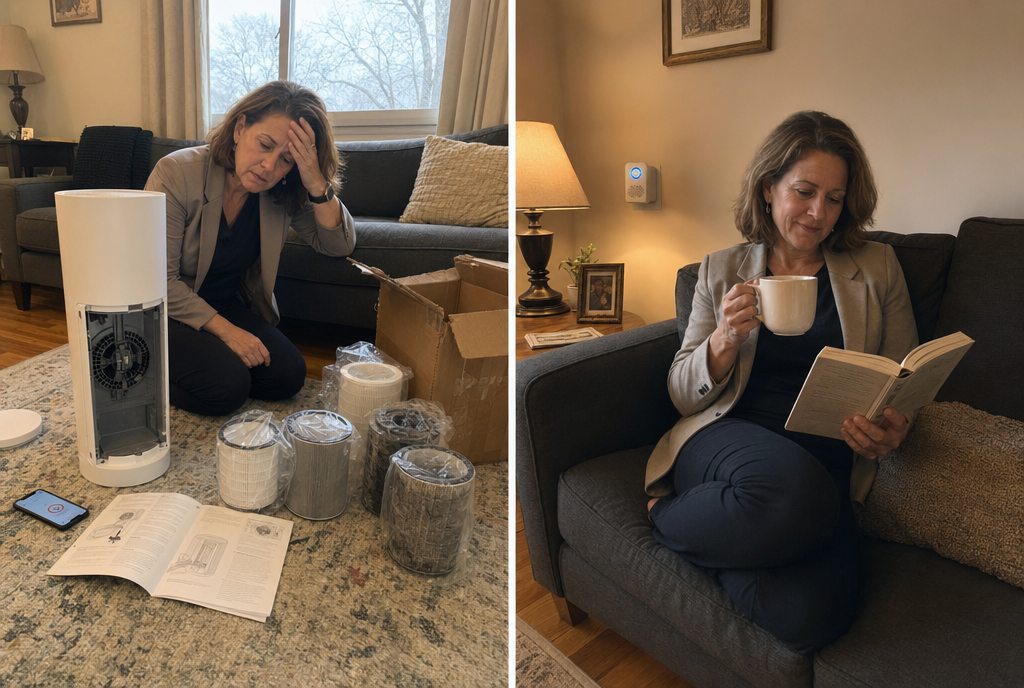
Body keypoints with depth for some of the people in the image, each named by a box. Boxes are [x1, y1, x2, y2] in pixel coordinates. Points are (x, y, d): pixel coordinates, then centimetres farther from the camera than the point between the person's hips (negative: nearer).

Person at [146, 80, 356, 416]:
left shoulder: (282, 193, -9)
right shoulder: (176, 173, -22)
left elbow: (339, 244, -14)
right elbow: (160, 282, -21)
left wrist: (317, 183, -29)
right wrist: (225, 330, -26)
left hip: (227, 304, 5)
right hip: (167, 310, -4)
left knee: (287, 376, -15)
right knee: (225, 387, -26)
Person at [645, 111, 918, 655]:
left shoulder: (877, 269, 14)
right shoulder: (721, 271, 12)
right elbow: (682, 395, 10)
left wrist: (892, 431, -9)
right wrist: (725, 339, -11)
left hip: (830, 464, 2)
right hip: (726, 441, -1)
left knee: (811, 616, -30)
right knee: (797, 492, -39)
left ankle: (675, 523, -5)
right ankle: (664, 516, -9)